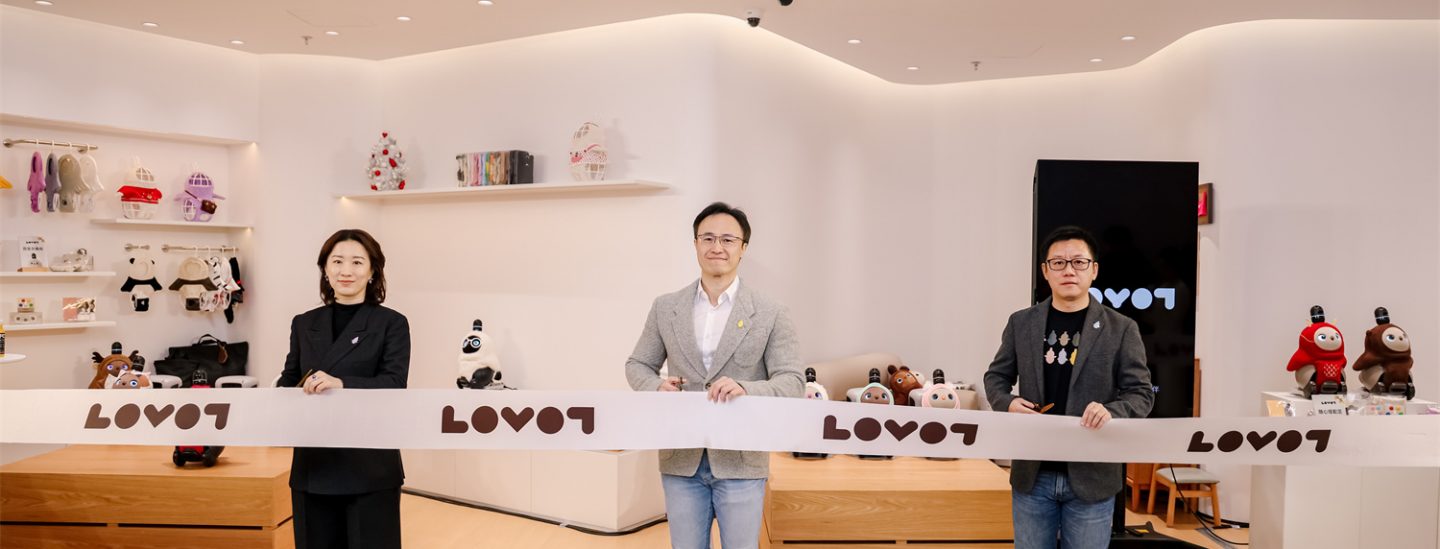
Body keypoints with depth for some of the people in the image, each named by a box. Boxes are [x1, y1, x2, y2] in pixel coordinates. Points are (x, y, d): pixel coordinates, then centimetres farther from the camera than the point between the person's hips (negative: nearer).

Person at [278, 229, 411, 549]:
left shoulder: (391, 324, -3)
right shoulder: (304, 324, 11)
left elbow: (394, 385, -14)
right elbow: (288, 381, 13)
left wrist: (341, 384, -29)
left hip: (369, 468, -4)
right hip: (313, 467, 4)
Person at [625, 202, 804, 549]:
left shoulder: (771, 314, -3)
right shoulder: (665, 308, 4)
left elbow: (791, 381, -6)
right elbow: (638, 364, 12)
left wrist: (747, 388, -26)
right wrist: (657, 386, -11)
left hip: (740, 462, -2)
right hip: (680, 460, 2)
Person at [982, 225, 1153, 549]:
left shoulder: (1121, 328, -1)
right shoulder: (1021, 323, 5)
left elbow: (1141, 393, -1)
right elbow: (996, 377, 12)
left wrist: (1111, 411, -22)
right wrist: (1008, 403, -10)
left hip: (1092, 476, -2)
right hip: (1033, 474, 2)